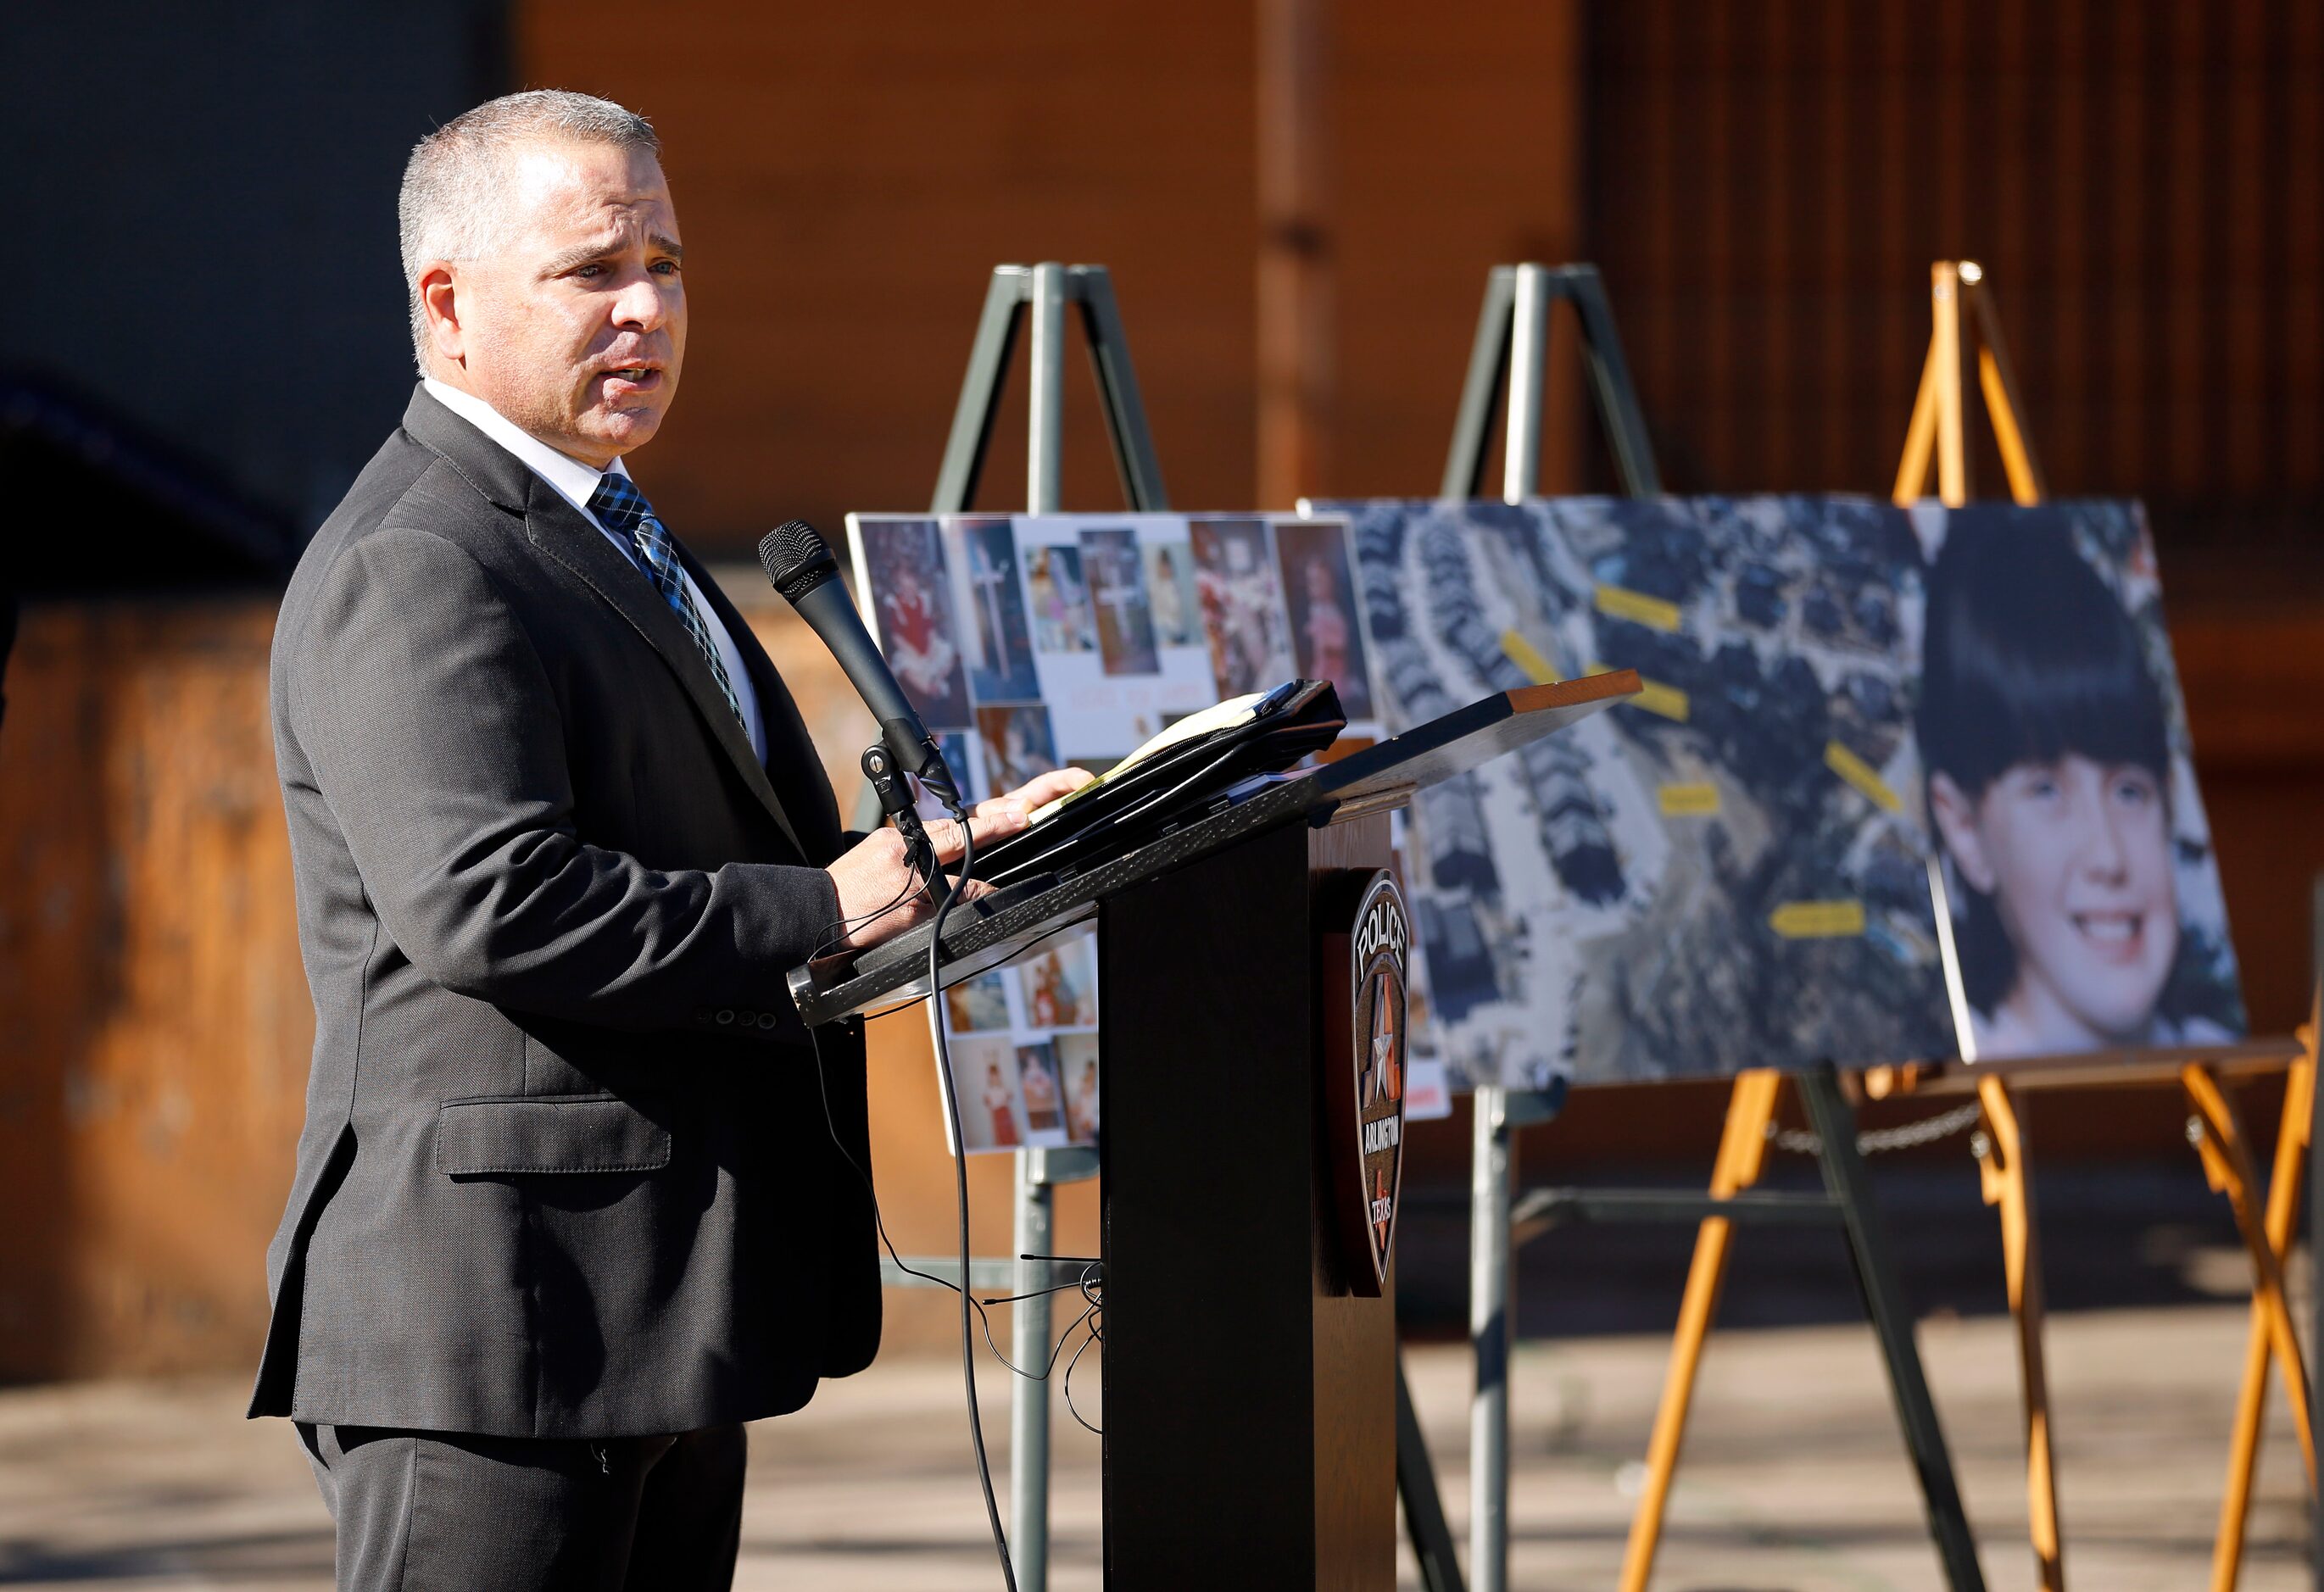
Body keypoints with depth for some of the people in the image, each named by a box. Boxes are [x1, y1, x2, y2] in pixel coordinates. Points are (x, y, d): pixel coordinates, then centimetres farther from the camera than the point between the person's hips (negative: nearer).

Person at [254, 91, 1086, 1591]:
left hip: (669, 1325, 10)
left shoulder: (617, 538, 22)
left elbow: (731, 857, 25)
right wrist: (819, 912, -24)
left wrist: (944, 849, 7)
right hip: (503, 1307, -10)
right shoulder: (412, 573, -13)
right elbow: (488, 901, -25)